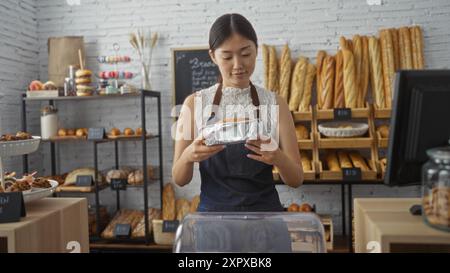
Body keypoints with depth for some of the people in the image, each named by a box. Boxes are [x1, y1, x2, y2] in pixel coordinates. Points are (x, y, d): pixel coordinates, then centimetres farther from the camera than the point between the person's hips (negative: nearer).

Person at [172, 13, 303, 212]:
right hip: (212, 210, 0)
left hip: (264, 210, 1)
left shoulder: (275, 104, -1)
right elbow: (179, 179, -1)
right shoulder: (195, 103, -2)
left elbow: (296, 179, -2)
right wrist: (188, 156, -22)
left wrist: (277, 157, -22)